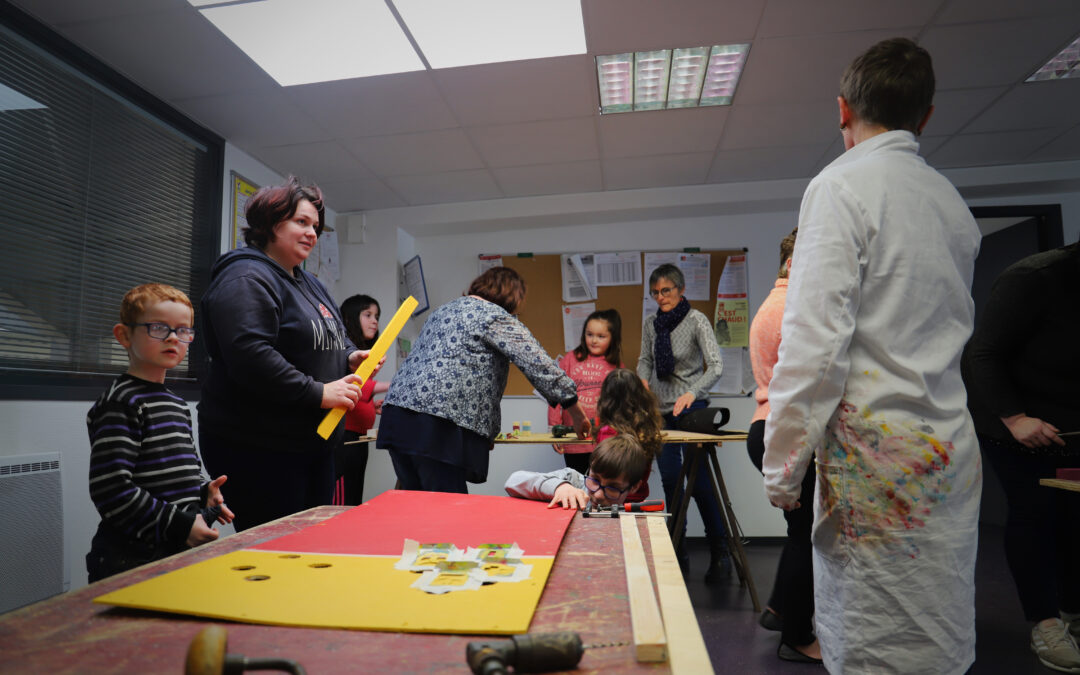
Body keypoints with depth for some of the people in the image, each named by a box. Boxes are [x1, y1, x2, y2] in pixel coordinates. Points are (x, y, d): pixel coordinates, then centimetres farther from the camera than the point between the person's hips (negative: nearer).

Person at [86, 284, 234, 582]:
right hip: (133, 557, -8)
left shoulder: (178, 404, 14)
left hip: (179, 550, 8)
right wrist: (177, 525, -22)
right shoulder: (122, 402, -14)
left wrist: (202, 493, 4)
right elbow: (110, 487, -21)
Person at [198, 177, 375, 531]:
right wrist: (318, 393, -22)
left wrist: (349, 356, 5)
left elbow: (329, 340, 28)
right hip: (259, 448, -9)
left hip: (315, 442, 10)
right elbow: (249, 355, -25)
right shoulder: (246, 279, -13)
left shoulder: (309, 283, 18)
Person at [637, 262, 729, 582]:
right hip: (660, 411, 5)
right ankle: (679, 553, 20)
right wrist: (643, 382, -9)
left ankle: (720, 553, 9)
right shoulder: (651, 325, 6)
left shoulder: (696, 320, -10)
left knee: (698, 480, -8)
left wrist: (692, 393, -33)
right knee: (670, 481, 8)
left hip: (690, 407, -5)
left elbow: (716, 365, -18)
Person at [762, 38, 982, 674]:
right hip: (952, 450, 8)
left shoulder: (842, 185, -9)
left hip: (877, 454, -8)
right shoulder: (952, 200, 15)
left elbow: (815, 339, -17)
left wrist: (783, 466, -12)